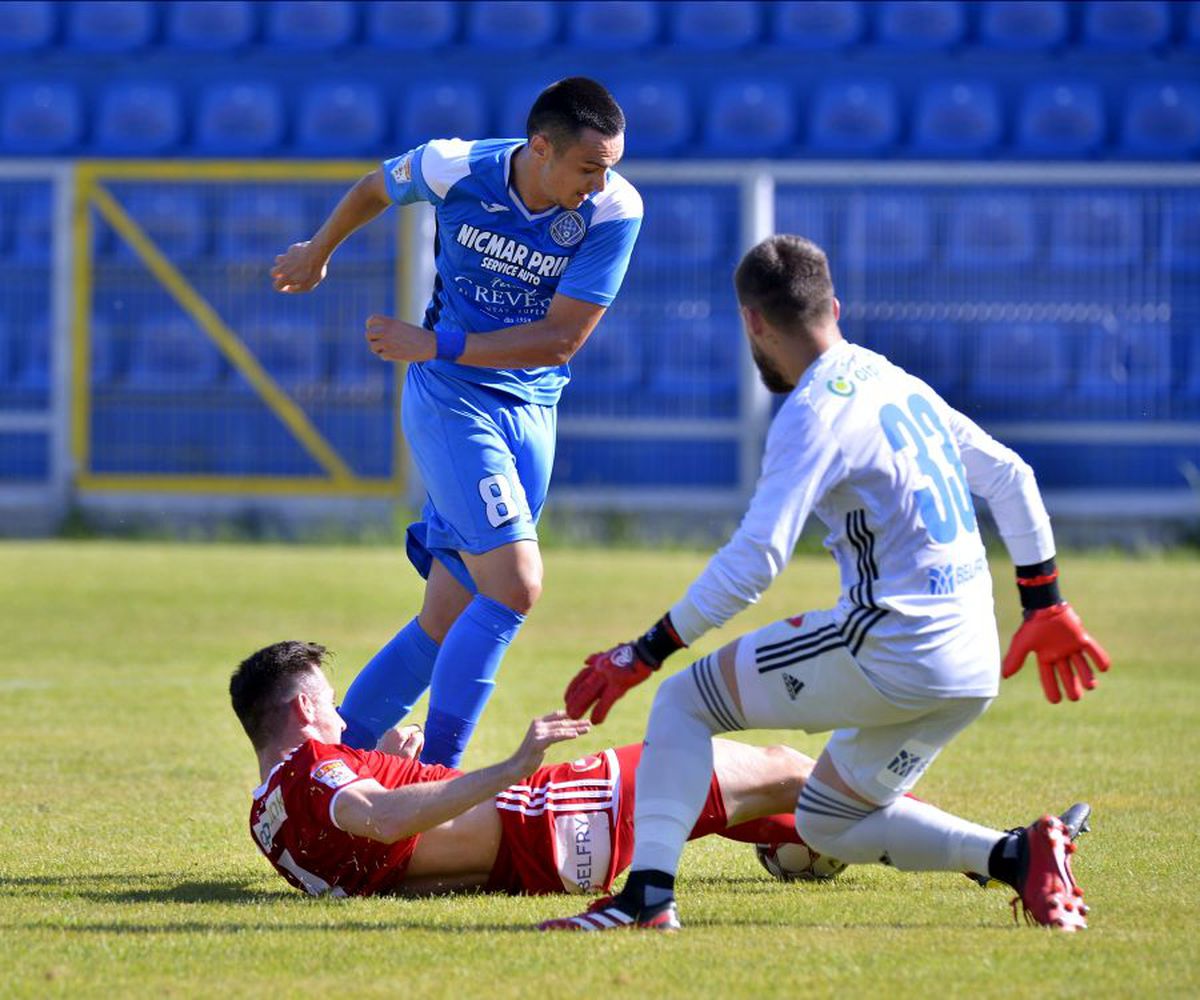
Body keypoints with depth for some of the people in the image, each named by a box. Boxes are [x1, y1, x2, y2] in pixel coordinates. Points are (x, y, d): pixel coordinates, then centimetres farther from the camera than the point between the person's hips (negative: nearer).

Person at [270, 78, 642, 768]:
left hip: (532, 410, 3)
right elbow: (375, 190, 10)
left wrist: (437, 344, -18)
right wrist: (318, 253, 28)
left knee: (450, 619, 5)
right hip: (450, 400, -3)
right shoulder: (453, 169, -14)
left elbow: (561, 339, -13)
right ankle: (433, 779, -14)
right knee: (514, 583, -20)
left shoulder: (614, 210, -13)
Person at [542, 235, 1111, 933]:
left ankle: (649, 894, -10)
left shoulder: (813, 413, -11)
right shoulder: (900, 384, 16)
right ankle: (1016, 856, 2)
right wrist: (1046, 607, 27)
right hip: (974, 668, 8)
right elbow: (1011, 477, 21)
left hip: (891, 651, -8)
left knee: (685, 700, 4)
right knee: (826, 823, 21)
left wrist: (646, 653, -12)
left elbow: (754, 560, -18)